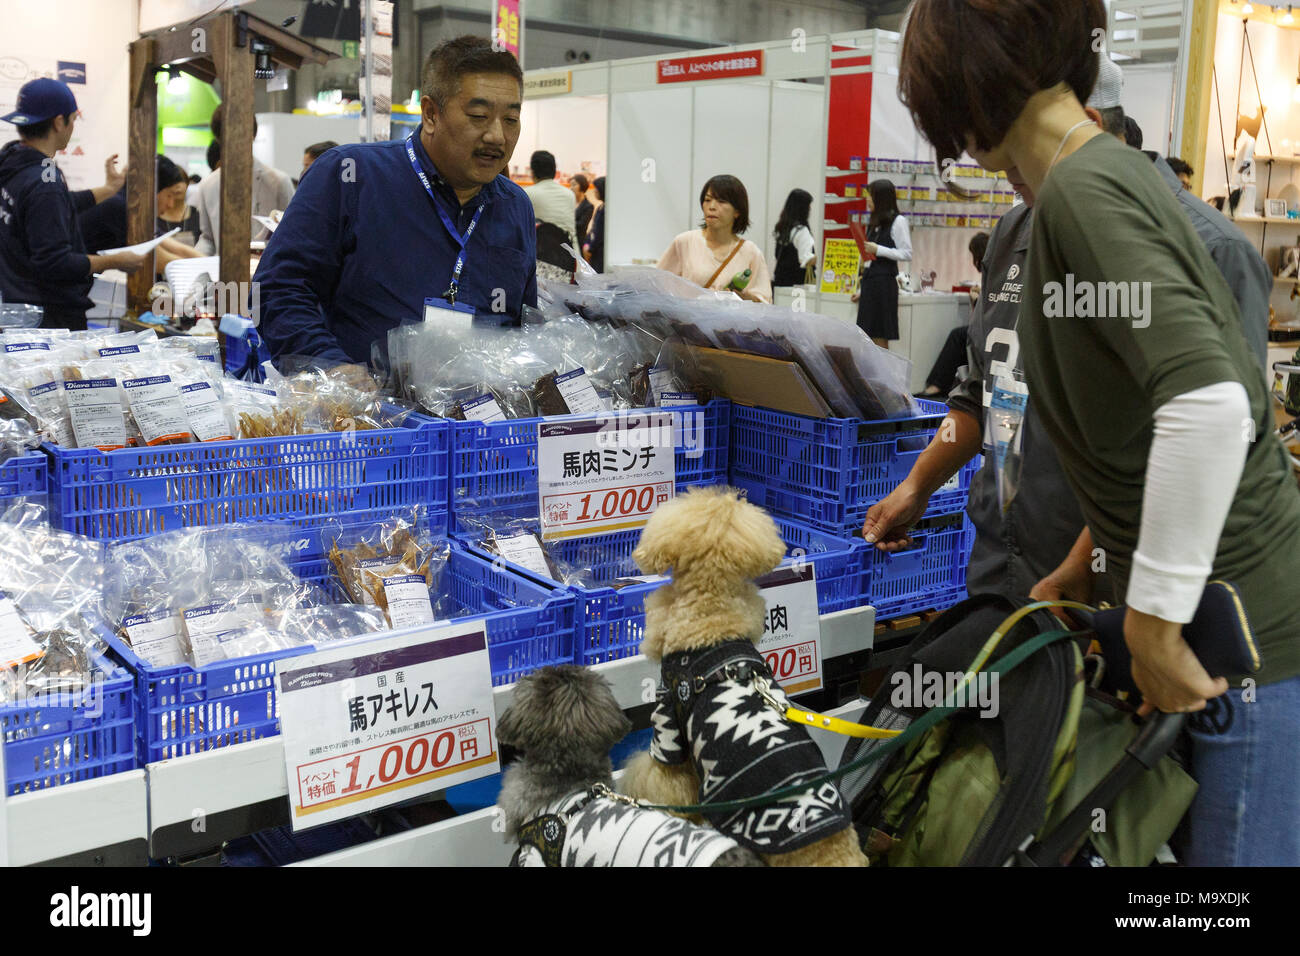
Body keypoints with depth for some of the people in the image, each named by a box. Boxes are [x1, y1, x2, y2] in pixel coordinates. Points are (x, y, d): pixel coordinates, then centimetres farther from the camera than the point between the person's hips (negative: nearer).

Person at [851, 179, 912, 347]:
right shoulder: (874, 223, 19)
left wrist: (878, 250, -14)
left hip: (884, 282, -7)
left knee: (880, 338, -8)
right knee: (868, 338, 4)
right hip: (869, 282, 7)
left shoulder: (898, 221, -4)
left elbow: (907, 254, -9)